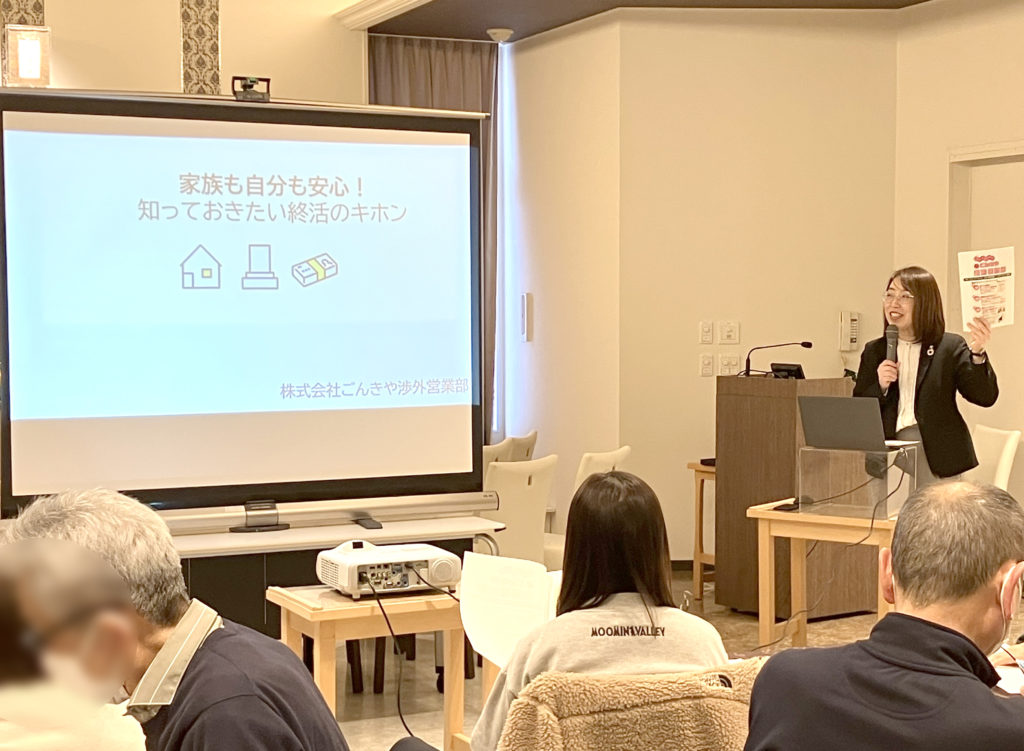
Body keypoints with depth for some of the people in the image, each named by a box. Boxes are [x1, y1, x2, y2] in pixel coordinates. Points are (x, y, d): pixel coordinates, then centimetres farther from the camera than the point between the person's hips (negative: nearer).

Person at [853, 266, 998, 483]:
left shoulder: (951, 347, 3)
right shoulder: (874, 351, 12)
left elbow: (985, 397, -8)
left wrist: (977, 354, -23)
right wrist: (880, 387, -8)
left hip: (938, 459, -2)